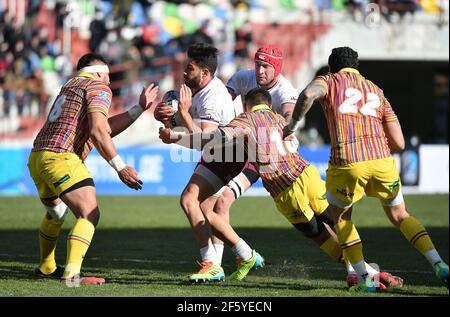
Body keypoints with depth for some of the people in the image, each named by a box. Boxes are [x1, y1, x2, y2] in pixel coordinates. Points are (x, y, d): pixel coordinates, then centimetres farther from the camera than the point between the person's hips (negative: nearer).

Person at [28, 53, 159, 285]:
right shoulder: (98, 87, 2)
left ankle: (46, 268, 40)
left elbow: (106, 128, 25)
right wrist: (120, 168, -12)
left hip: (37, 157, 9)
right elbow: (98, 131, -14)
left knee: (56, 214, 30)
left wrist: (140, 108, 28)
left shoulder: (70, 85, 28)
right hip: (61, 158, -9)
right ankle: (72, 273, -28)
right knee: (89, 214, -12)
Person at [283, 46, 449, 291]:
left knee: (340, 216, 22)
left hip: (346, 163, -3)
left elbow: (308, 95, -14)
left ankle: (364, 279, 12)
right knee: (399, 216, 22)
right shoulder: (376, 91, 24)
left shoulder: (330, 82, 13)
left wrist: (293, 124, -1)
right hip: (382, 161, 3)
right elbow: (399, 143, 18)